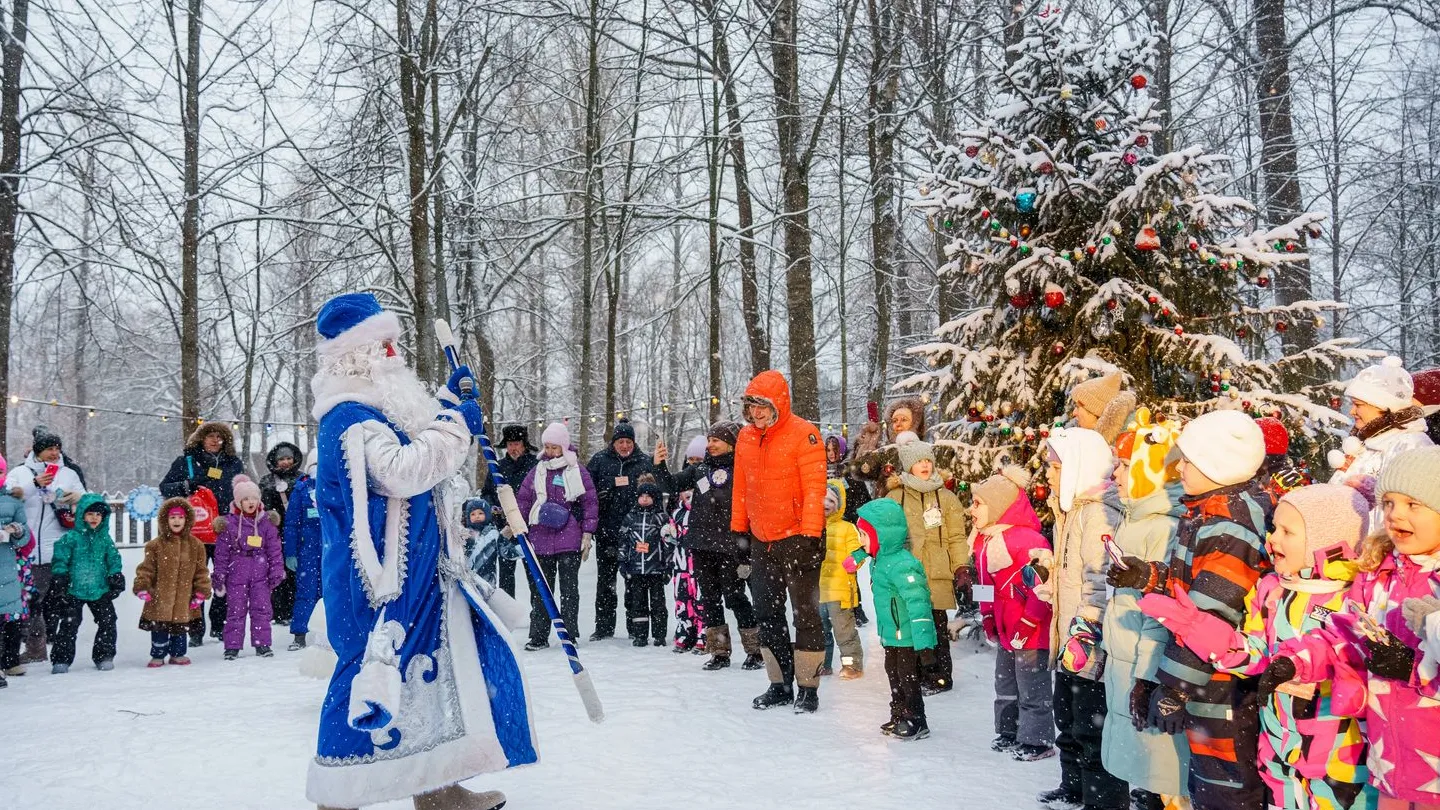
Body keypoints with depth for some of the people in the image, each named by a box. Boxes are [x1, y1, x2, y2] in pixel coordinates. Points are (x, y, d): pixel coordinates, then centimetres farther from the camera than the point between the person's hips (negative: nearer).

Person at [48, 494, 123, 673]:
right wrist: (60, 576, -14)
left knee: (107, 622, 4)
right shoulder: (71, 537, -6)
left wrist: (116, 578, 4)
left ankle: (104, 657, 17)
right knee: (69, 625, -1)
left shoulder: (105, 538, 6)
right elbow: (60, 559, -7)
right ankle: (61, 660, 9)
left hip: (100, 590, 4)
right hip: (74, 590, -3)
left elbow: (113, 560, 12)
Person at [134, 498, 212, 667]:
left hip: (183, 598, 1)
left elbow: (201, 571, 6)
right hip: (160, 598, -1)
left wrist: (201, 592, 2)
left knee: (180, 627, 11)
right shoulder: (156, 545, -1)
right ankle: (158, 655, 21)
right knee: (159, 628, 6)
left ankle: (178, 654, 27)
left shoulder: (196, 545, 3)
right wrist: (142, 587, -8)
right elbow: (146, 569, 1)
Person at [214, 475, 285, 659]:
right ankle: (232, 647, 11)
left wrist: (276, 570, 0)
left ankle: (262, 644, 11)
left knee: (261, 609, 4)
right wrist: (219, 575, 1)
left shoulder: (266, 523, 4)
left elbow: (275, 549, 5)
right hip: (236, 574, -1)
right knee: (235, 610, 4)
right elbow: (221, 552, 2)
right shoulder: (229, 524, 0)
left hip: (260, 574, 1)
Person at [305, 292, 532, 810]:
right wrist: (456, 424, -19)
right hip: (379, 579, -11)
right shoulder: (349, 417, -15)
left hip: (420, 572, 11)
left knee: (441, 664, 13)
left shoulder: (383, 409, 17)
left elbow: (426, 455, 32)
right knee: (374, 673, -6)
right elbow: (400, 471, -29)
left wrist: (453, 403, 18)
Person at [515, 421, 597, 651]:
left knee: (569, 588, 2)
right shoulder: (537, 471, 11)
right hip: (541, 540, 3)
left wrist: (588, 533, -4)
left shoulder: (577, 471, 1)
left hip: (569, 541, -3)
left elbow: (590, 503, 1)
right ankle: (538, 636, 13)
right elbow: (523, 500, 15)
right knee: (540, 589, 7)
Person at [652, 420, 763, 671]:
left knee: (734, 597, -1)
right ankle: (719, 652, 19)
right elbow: (671, 485, 12)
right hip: (701, 546, 6)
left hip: (729, 547, -6)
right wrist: (658, 466, -7)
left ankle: (754, 651, 12)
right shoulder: (700, 468, 12)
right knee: (709, 598, 9)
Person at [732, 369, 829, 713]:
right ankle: (781, 685, 24)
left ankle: (808, 688, 10)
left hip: (796, 539, -7)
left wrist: (810, 533, -20)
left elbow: (814, 487, -16)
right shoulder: (746, 437, 8)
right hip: (761, 542, 7)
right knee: (768, 614, 13)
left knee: (805, 613, 1)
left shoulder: (804, 434, -12)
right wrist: (738, 528, 12)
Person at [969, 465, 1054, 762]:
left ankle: (1038, 740, 14)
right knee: (1005, 685, 20)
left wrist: (1027, 624, -21)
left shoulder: (1028, 540, -23)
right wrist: (987, 618, 12)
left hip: (1031, 631, -9)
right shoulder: (984, 540, 7)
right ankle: (1009, 732, 33)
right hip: (1005, 629, 9)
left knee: (1032, 688, 1)